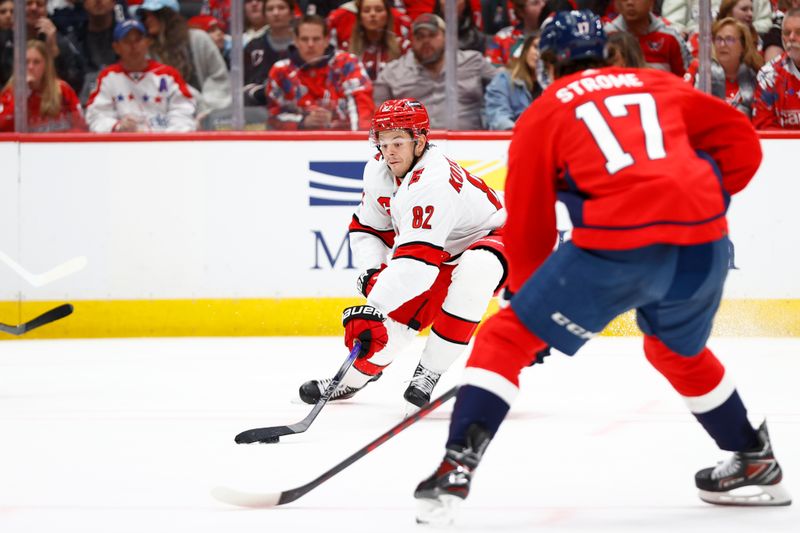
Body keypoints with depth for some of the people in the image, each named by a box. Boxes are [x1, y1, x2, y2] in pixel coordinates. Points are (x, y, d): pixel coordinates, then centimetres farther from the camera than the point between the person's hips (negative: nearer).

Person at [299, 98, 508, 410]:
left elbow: (416, 259, -44)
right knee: (397, 314, -5)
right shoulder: (378, 171, -9)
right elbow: (365, 228, 7)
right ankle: (354, 375, 23)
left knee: (475, 270, -39)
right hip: (441, 255, 8)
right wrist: (372, 273, -13)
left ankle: (429, 372, -28)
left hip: (488, 241, -8)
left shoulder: (434, 182, -36)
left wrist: (373, 308, -49)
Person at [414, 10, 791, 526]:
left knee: (508, 338, 8)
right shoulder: (658, 84, 26)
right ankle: (756, 463, 40)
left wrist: (528, 297, 30)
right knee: (678, 352, 34)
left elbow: (528, 226, 18)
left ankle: (457, 467, -7)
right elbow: (742, 141, 20)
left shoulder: (541, 115, 17)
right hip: (704, 241, 5)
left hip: (617, 242, -4)